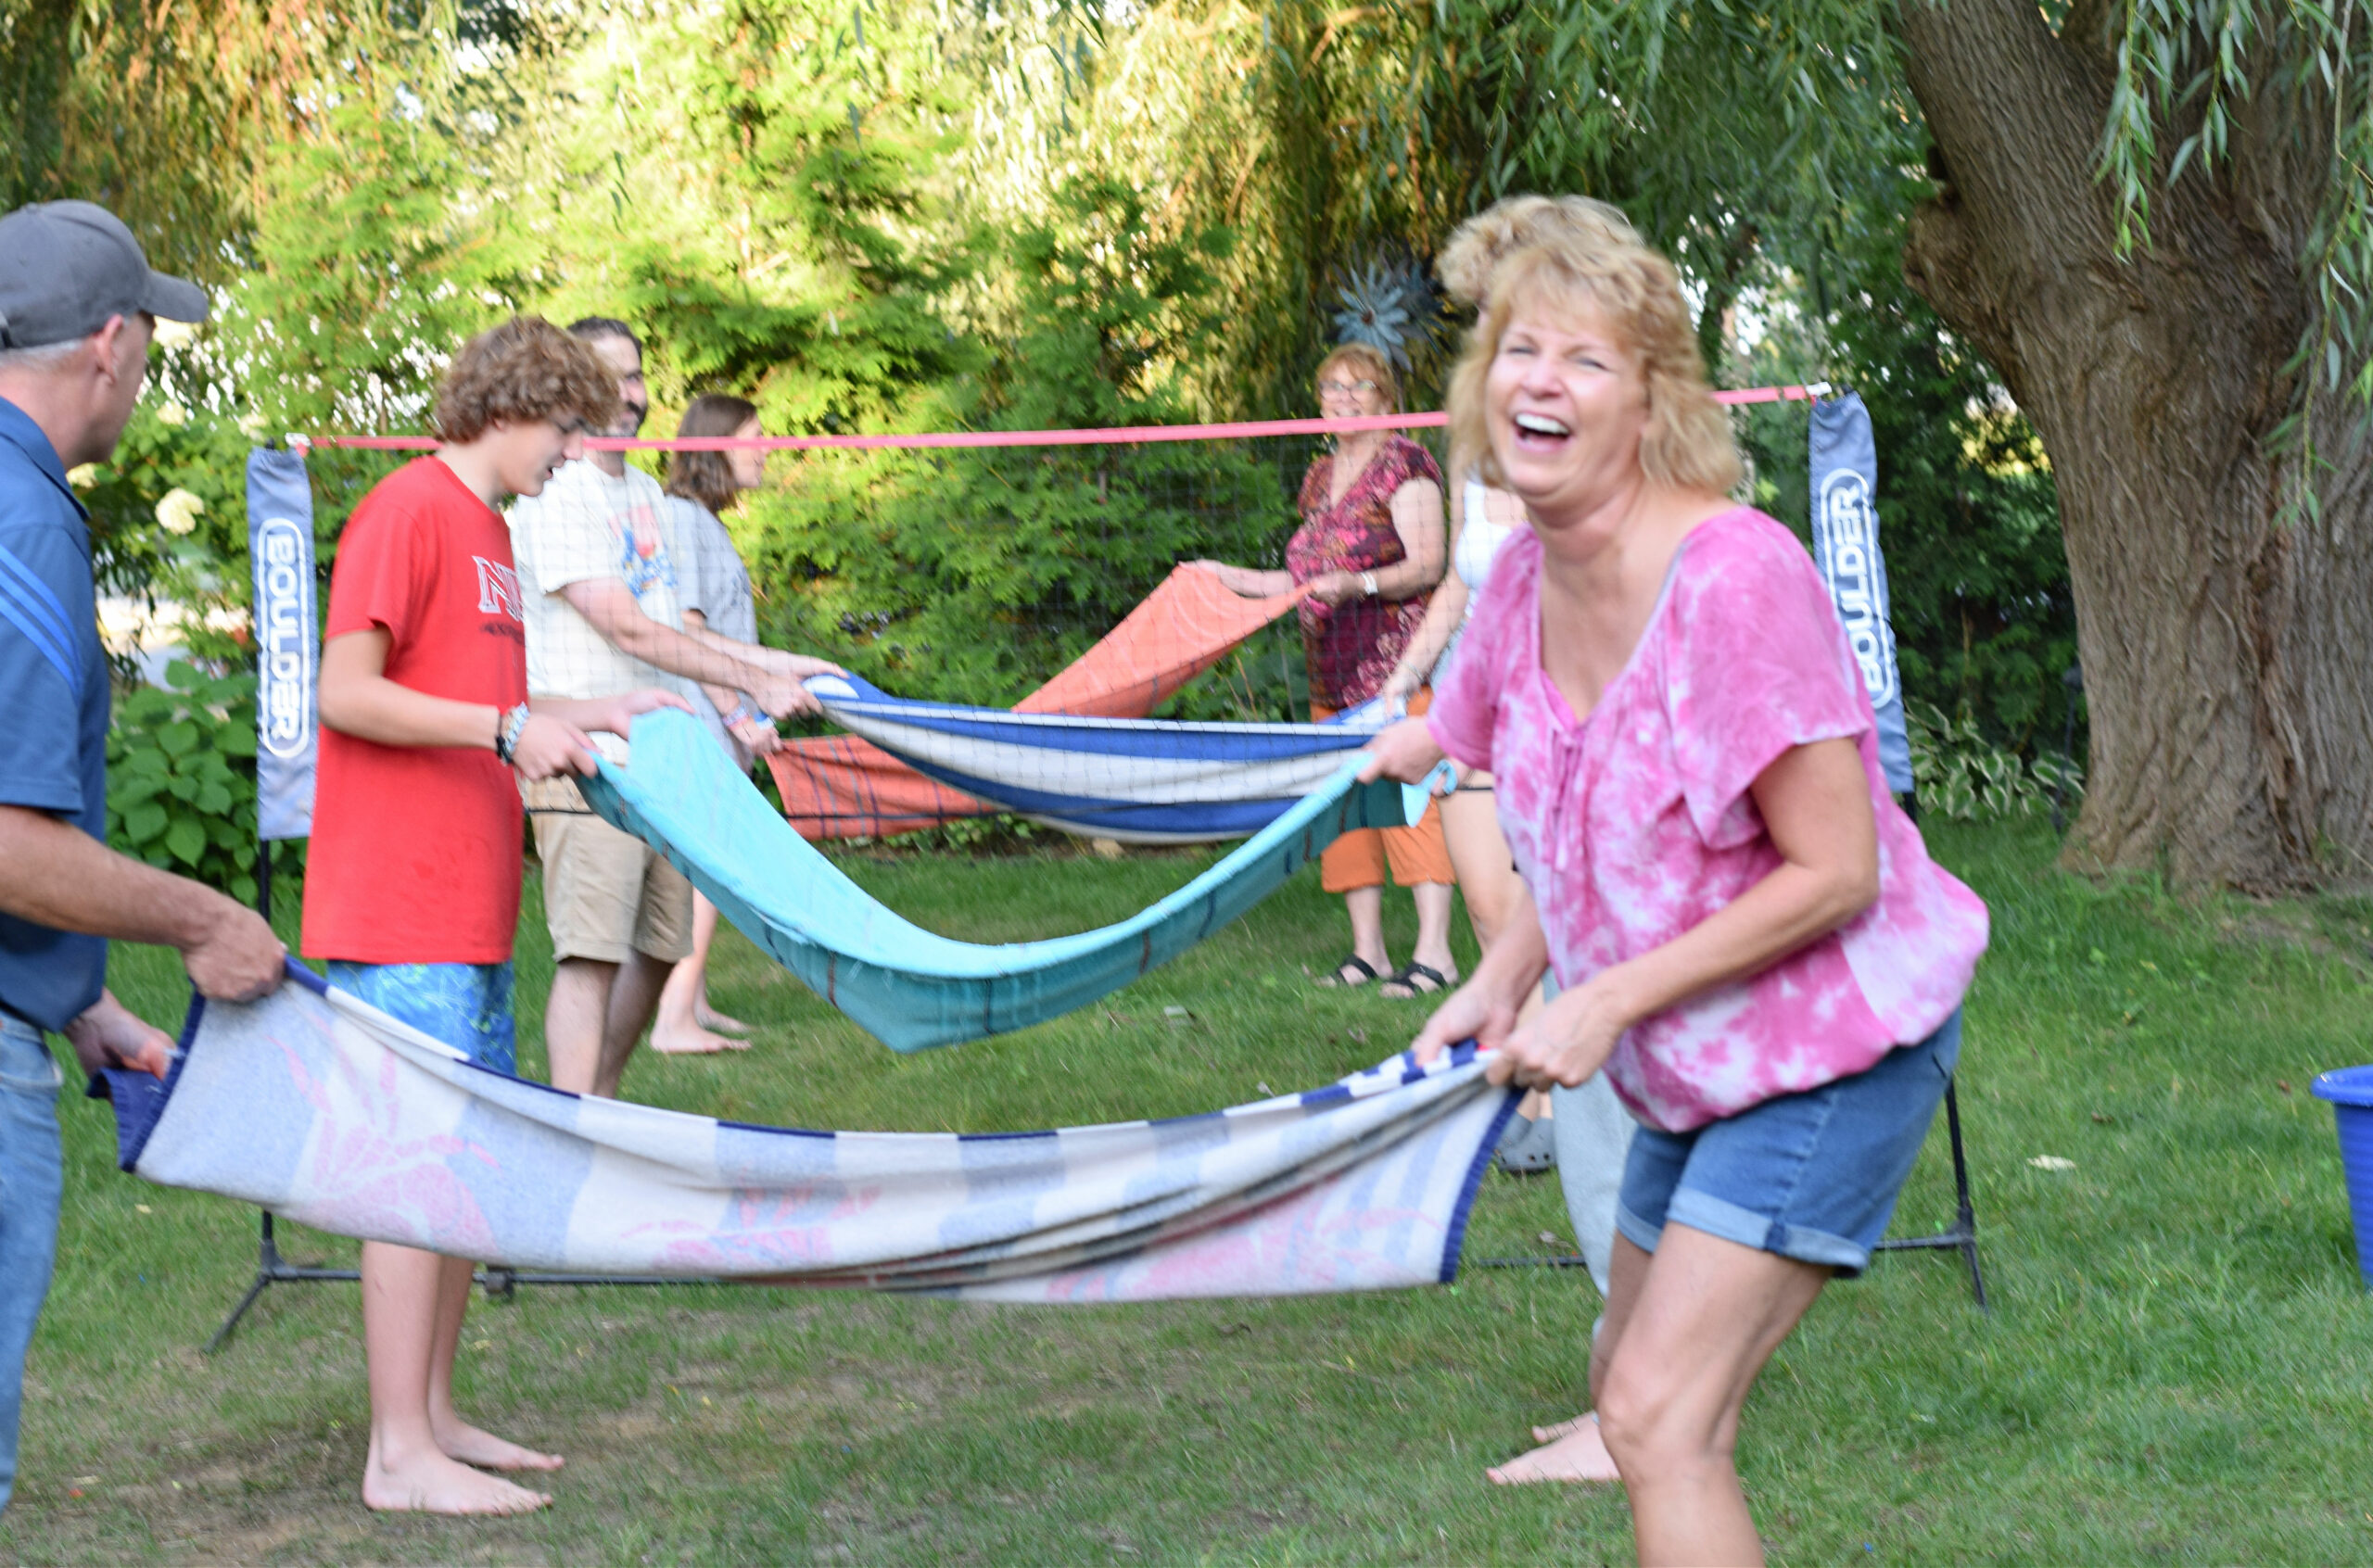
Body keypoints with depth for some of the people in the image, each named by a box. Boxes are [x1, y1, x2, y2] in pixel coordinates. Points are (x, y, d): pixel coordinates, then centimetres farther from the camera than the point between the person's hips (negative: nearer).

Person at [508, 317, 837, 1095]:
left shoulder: (645, 492, 19)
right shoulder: (555, 495, -10)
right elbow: (627, 630, -16)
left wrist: (778, 662, 16)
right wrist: (753, 680, -14)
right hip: (589, 762, -9)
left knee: (655, 950, 11)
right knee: (591, 957, -14)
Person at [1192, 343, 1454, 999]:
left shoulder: (1405, 463, -4)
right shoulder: (1321, 477, 19)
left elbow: (1427, 565, -12)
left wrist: (1359, 585, -28)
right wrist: (1236, 580, 27)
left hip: (1398, 662, -8)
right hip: (1333, 672, 8)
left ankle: (1434, 952, -15)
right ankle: (1367, 950, 12)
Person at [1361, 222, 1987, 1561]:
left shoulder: (1733, 575, -27)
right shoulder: (1525, 577, -2)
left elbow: (1836, 871, -25)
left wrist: (1608, 1001, -22)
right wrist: (1501, 984, -1)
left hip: (1832, 1042, -9)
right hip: (1692, 1065, 9)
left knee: (1660, 1418, -15)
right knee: (1639, 1383, 21)